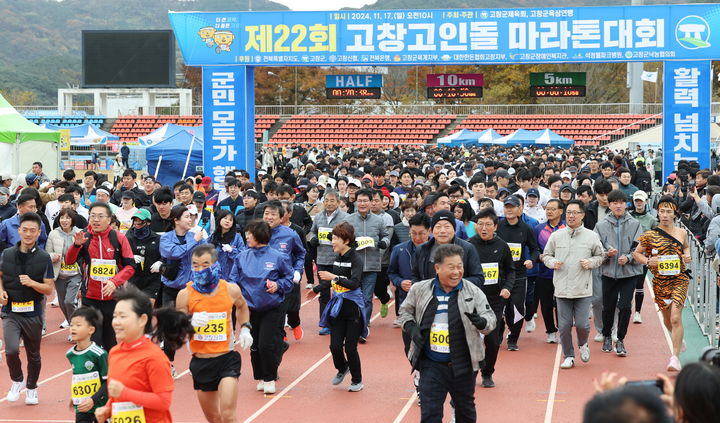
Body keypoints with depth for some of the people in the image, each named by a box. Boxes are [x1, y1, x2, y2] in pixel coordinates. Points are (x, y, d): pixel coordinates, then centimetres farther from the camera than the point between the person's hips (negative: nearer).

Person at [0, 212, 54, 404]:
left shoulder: (44, 258, -5)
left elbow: (49, 289, -4)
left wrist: (32, 283, -22)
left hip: (33, 313, 0)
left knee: (34, 355, 12)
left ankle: (31, 388, 37)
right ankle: (17, 381, 11)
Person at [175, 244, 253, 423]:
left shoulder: (230, 290, -3)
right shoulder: (185, 295, -7)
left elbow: (242, 306, 21)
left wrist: (245, 328, 6)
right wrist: (191, 323, -24)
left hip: (227, 358, -1)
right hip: (200, 361, 2)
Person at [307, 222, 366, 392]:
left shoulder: (355, 260, -15)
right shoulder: (337, 258, 6)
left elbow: (354, 283, -29)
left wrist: (333, 277, -35)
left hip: (352, 307, -6)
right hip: (337, 307, 6)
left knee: (350, 347, -2)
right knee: (335, 346, 1)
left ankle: (357, 380, 18)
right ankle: (342, 368, 32)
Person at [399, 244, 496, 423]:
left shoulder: (473, 292, -5)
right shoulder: (420, 290, -3)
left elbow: (490, 319, -4)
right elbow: (405, 311, 14)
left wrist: (481, 322, -27)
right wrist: (411, 327, -6)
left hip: (463, 366, 0)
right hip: (431, 365, 0)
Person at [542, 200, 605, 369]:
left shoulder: (592, 236, 2)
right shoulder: (556, 236, 4)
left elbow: (600, 256, 12)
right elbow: (546, 255, 14)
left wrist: (590, 263, -7)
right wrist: (553, 263, -7)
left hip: (583, 289, -1)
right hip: (562, 289, 1)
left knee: (582, 324, -5)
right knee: (564, 325, 3)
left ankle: (583, 344, 29)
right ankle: (568, 356, 19)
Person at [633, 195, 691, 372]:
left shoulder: (682, 233, 1)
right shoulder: (650, 235, -4)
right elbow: (636, 253, 5)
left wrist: (687, 255, 1)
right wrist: (647, 261, -14)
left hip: (679, 279, -1)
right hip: (660, 282, 1)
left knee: (676, 318, -17)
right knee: (667, 319, 16)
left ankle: (675, 357, -12)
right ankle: (678, 339, 49)